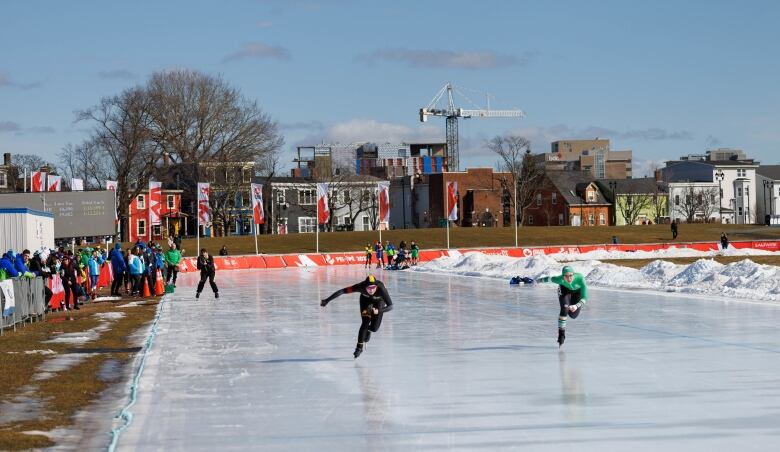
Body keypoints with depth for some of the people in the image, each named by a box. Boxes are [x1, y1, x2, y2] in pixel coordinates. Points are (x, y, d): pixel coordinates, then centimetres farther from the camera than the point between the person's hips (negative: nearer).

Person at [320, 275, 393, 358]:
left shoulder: (381, 289, -42)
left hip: (379, 300, 0)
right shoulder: (360, 287, -40)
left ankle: (368, 330, 30)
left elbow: (390, 306, -40)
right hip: (366, 299, 0)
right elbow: (342, 291, -35)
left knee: (374, 328, -7)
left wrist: (379, 311, -58)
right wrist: (327, 300, -35)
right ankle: (359, 347, 0)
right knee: (365, 323, -17)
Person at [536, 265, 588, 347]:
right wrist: (539, 280, 3)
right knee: (564, 309, -22)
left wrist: (576, 306, -60)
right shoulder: (560, 279, -39)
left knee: (573, 315, 1)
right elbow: (550, 279, -17)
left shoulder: (580, 279, -44)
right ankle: (561, 333, -7)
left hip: (577, 290, 0)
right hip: (564, 289, 0)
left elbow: (584, 298, -43)